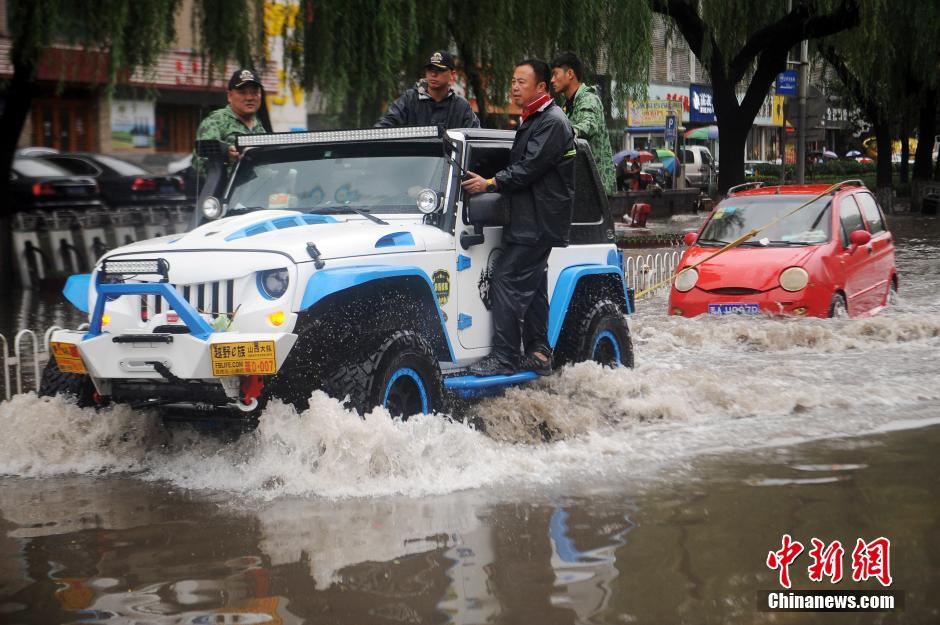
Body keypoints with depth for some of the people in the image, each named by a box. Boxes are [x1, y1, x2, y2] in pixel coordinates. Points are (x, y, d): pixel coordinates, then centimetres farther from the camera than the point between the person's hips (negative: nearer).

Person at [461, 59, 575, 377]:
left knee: (506, 282, -14)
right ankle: (538, 354, 17)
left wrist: (490, 183, -22)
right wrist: (489, 183, 13)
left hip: (538, 223, -11)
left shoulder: (552, 123, -14)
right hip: (529, 221, 11)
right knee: (531, 288, 12)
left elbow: (529, 170, -21)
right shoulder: (531, 121, 19)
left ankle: (504, 357, -15)